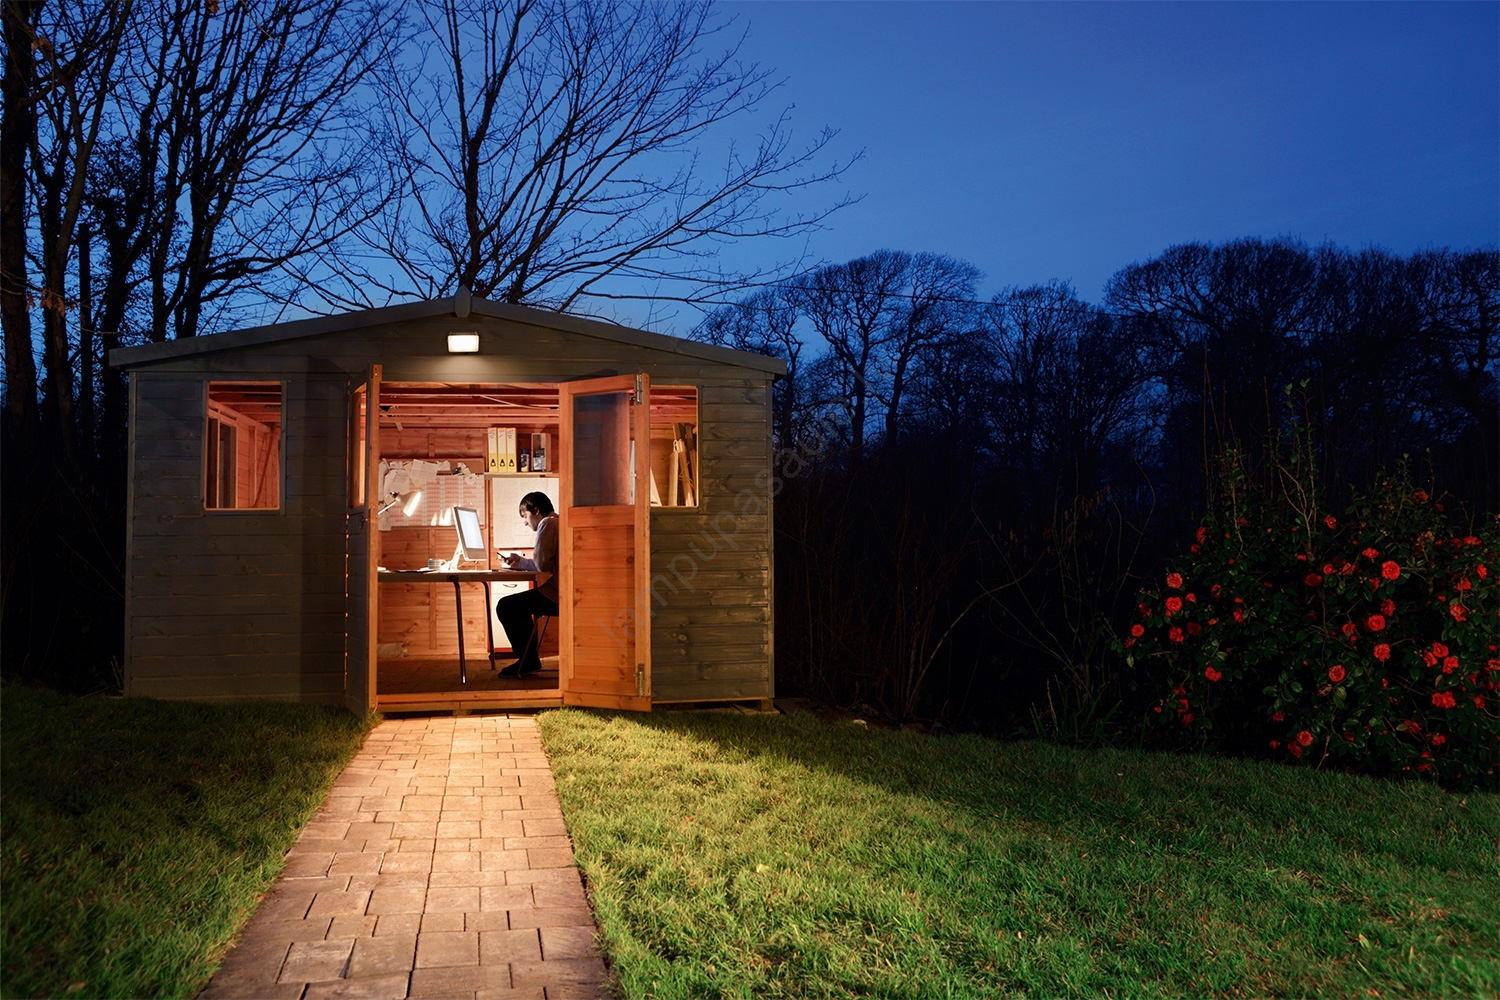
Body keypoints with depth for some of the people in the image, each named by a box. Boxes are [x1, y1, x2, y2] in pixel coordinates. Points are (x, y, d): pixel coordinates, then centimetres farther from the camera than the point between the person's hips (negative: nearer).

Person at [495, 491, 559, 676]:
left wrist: (519, 561, 1)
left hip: (556, 595, -11)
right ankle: (529, 660, 25)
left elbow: (541, 565, -16)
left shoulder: (547, 524, -11)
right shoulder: (559, 523, 21)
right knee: (520, 605, 27)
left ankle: (528, 661, 2)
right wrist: (520, 562, 14)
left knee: (505, 606, -4)